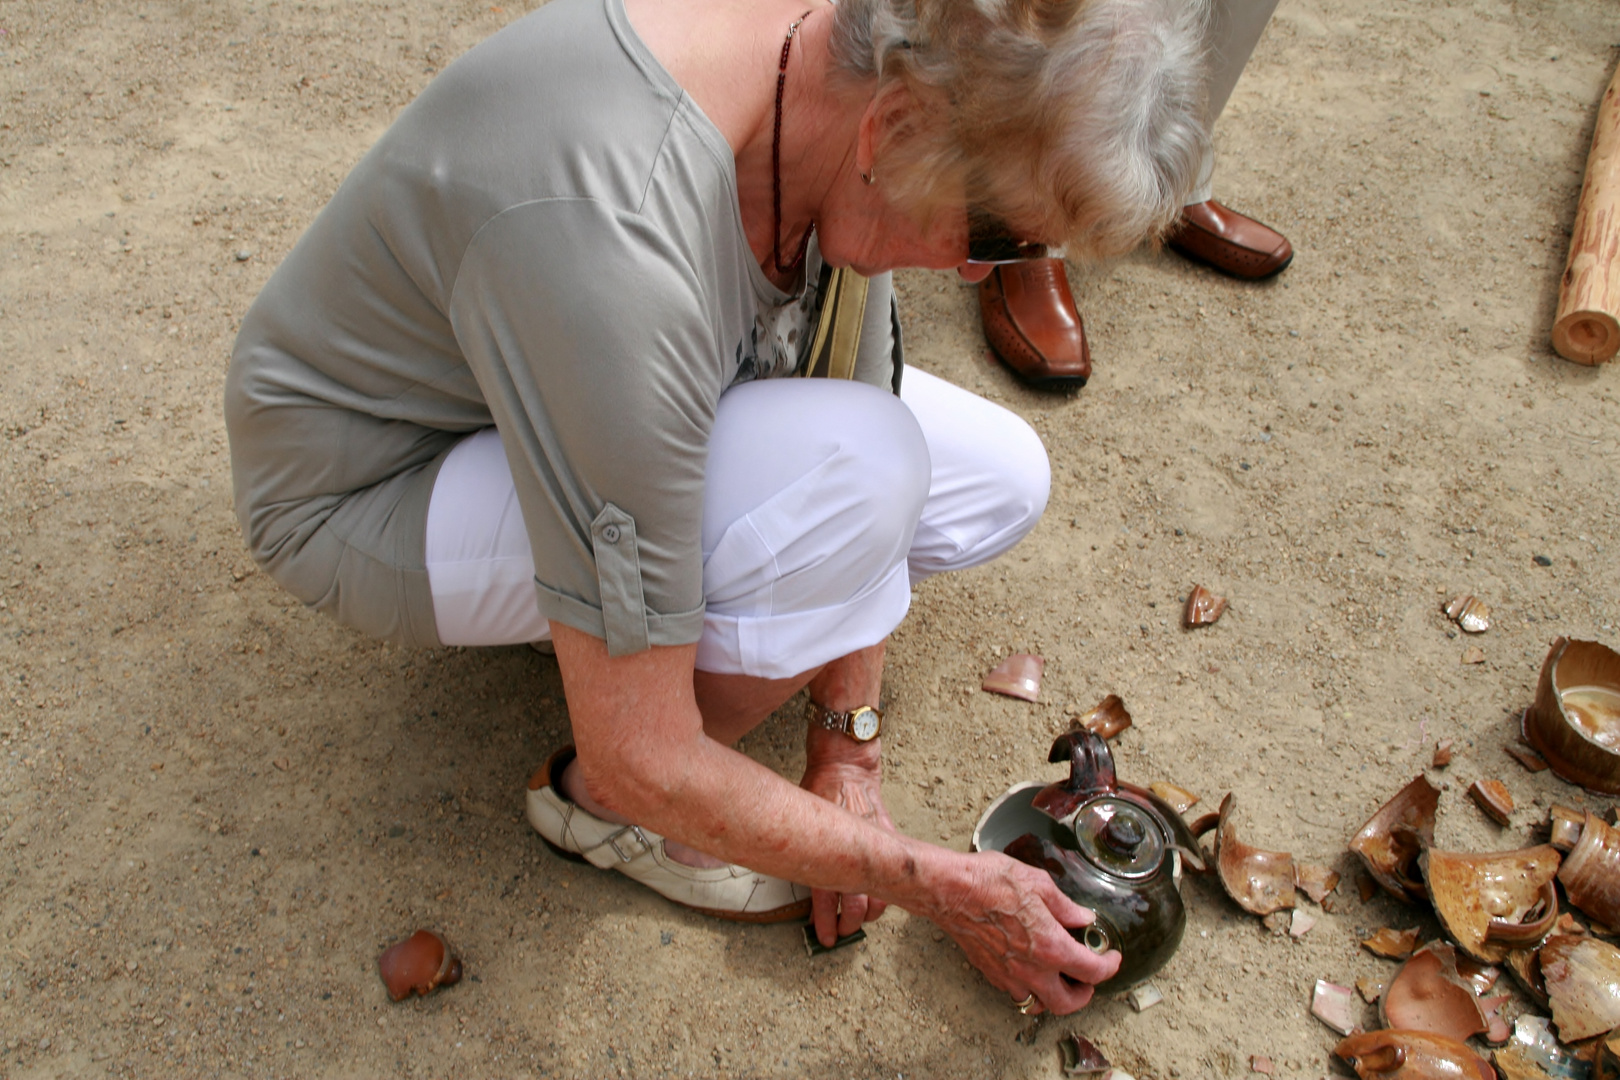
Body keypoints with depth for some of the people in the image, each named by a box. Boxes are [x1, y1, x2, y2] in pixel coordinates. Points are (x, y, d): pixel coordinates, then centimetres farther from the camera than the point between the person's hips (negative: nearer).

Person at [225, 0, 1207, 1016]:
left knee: (1001, 480, -4)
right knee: (854, 466, -31)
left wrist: (848, 756, -3)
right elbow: (644, 763, -32)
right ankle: (593, 800, -4)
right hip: (369, 484, -6)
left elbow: (864, 385, -3)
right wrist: (941, 885, -18)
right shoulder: (616, 255, -41)